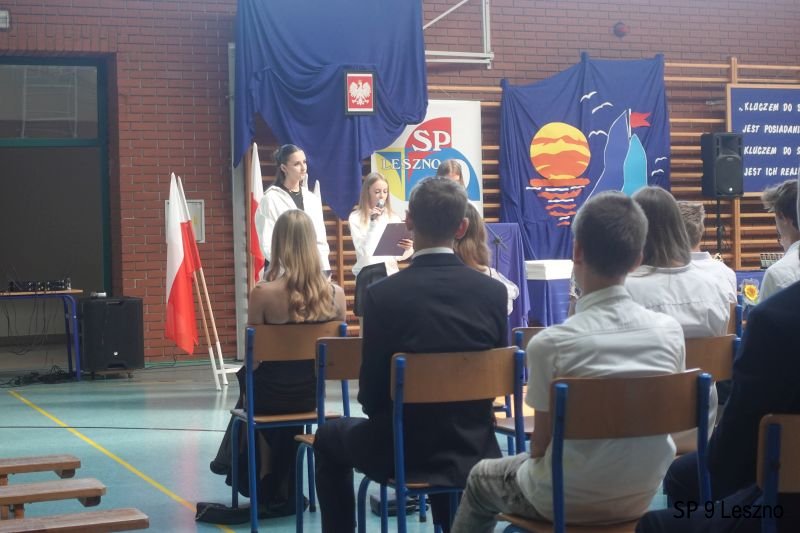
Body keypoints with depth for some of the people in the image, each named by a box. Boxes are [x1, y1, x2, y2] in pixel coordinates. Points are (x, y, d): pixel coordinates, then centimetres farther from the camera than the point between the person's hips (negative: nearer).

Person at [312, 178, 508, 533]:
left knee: (329, 437, 26)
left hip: (403, 450, -3)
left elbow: (370, 394, -10)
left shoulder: (383, 294, -17)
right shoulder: (494, 291, -8)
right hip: (474, 450, 3)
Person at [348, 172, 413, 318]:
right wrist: (373, 223, -15)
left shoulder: (393, 217, 7)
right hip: (367, 275, -3)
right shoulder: (356, 218, -2)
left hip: (390, 273, 3)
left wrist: (407, 249, -17)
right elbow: (363, 251, -12)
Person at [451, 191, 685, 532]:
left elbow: (541, 444, -12)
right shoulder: (670, 331, -9)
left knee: (482, 478, 26)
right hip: (641, 496, 5)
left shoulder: (551, 343, -21)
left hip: (570, 501, -4)